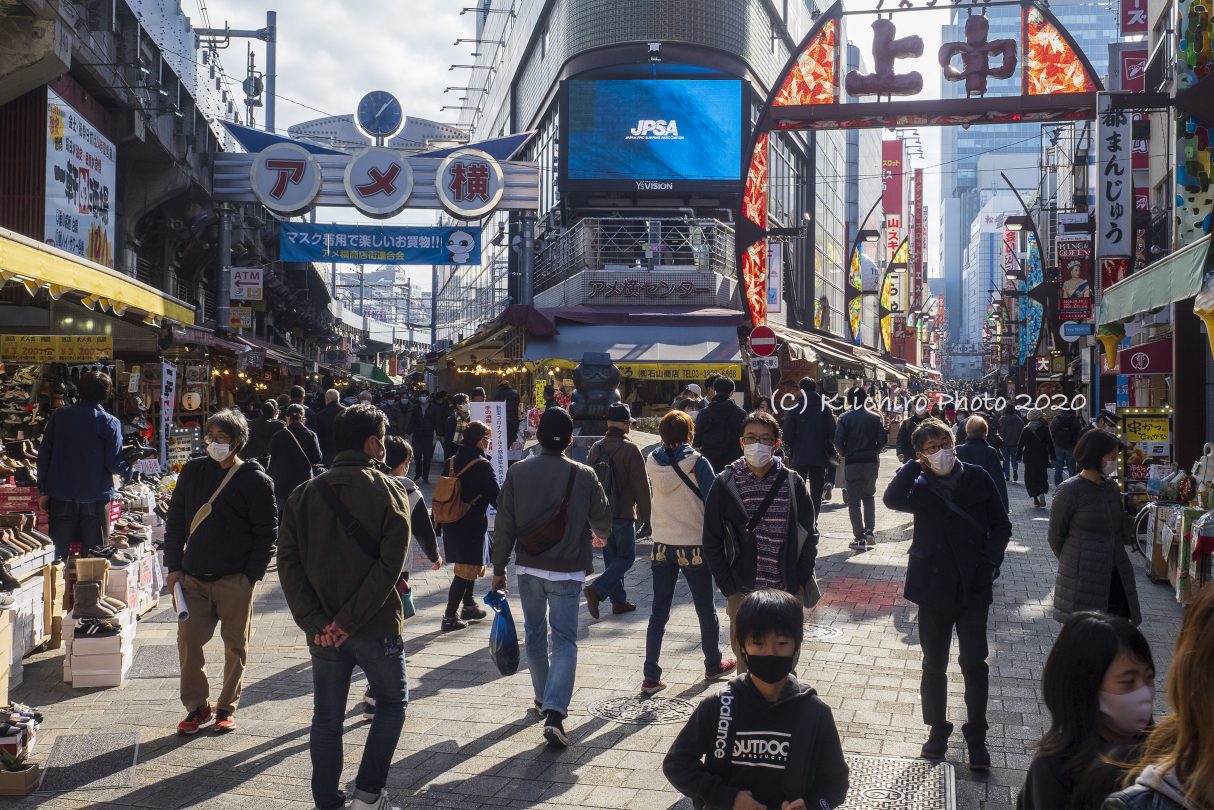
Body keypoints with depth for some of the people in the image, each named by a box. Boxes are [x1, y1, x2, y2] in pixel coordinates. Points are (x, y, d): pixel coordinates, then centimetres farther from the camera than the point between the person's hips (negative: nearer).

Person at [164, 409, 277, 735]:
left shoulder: (255, 480, -6)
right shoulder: (192, 471, 6)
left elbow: (267, 533, -5)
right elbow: (175, 521, 11)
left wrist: (251, 576, -11)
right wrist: (174, 567, 3)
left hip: (235, 582, -3)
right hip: (193, 577, 3)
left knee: (235, 646, 7)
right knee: (188, 641, 1)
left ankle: (227, 707, 23)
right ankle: (197, 705, 16)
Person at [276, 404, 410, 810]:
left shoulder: (306, 494, 4)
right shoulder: (388, 490, -8)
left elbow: (288, 562, -3)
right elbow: (391, 563, -17)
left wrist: (313, 621, -8)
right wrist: (351, 619, -15)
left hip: (323, 630, 3)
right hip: (376, 625, -3)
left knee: (326, 718, 13)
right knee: (392, 702, 17)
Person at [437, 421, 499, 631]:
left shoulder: (452, 462, 4)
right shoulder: (483, 465, -16)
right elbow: (497, 498, -16)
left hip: (451, 524, 7)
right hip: (472, 525, -7)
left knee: (469, 567, 22)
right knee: (466, 570, 1)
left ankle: (469, 606, 34)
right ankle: (450, 618, 2)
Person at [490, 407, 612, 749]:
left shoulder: (517, 472, -5)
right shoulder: (583, 475, -10)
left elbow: (504, 526, -3)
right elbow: (602, 520, 3)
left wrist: (499, 569, 7)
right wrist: (601, 534, 27)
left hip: (528, 568, 2)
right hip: (567, 571, -2)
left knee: (535, 633, 20)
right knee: (564, 640, 1)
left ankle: (543, 697, 34)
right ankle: (554, 713, -13)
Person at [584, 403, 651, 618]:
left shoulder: (595, 448, 5)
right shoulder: (630, 449, -14)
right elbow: (641, 485, -13)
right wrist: (644, 515, -4)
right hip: (623, 513, -6)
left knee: (611, 557, 15)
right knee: (626, 557, 3)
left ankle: (619, 601, 19)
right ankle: (597, 589, -13)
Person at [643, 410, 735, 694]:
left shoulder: (652, 462, -3)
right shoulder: (697, 463, -14)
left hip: (661, 545, 4)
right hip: (693, 546, -3)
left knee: (659, 612, 10)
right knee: (706, 609, 15)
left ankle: (651, 677, 8)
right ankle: (713, 665, 31)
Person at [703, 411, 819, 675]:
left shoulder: (792, 483, -1)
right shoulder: (725, 484, -3)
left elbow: (809, 535, 5)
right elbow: (712, 542, 1)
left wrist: (798, 584, -2)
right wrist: (730, 589, -5)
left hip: (787, 593, 1)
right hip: (743, 593, -1)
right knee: (746, 664, 6)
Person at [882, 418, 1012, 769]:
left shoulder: (977, 478, -1)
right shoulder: (920, 487, -1)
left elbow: (1001, 525, 4)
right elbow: (892, 499, -24)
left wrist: (990, 563, -7)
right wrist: (915, 466, -17)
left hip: (974, 586, -1)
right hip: (934, 586, 1)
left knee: (974, 664, 2)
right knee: (933, 665, 11)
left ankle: (976, 737, 16)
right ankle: (938, 731, 27)